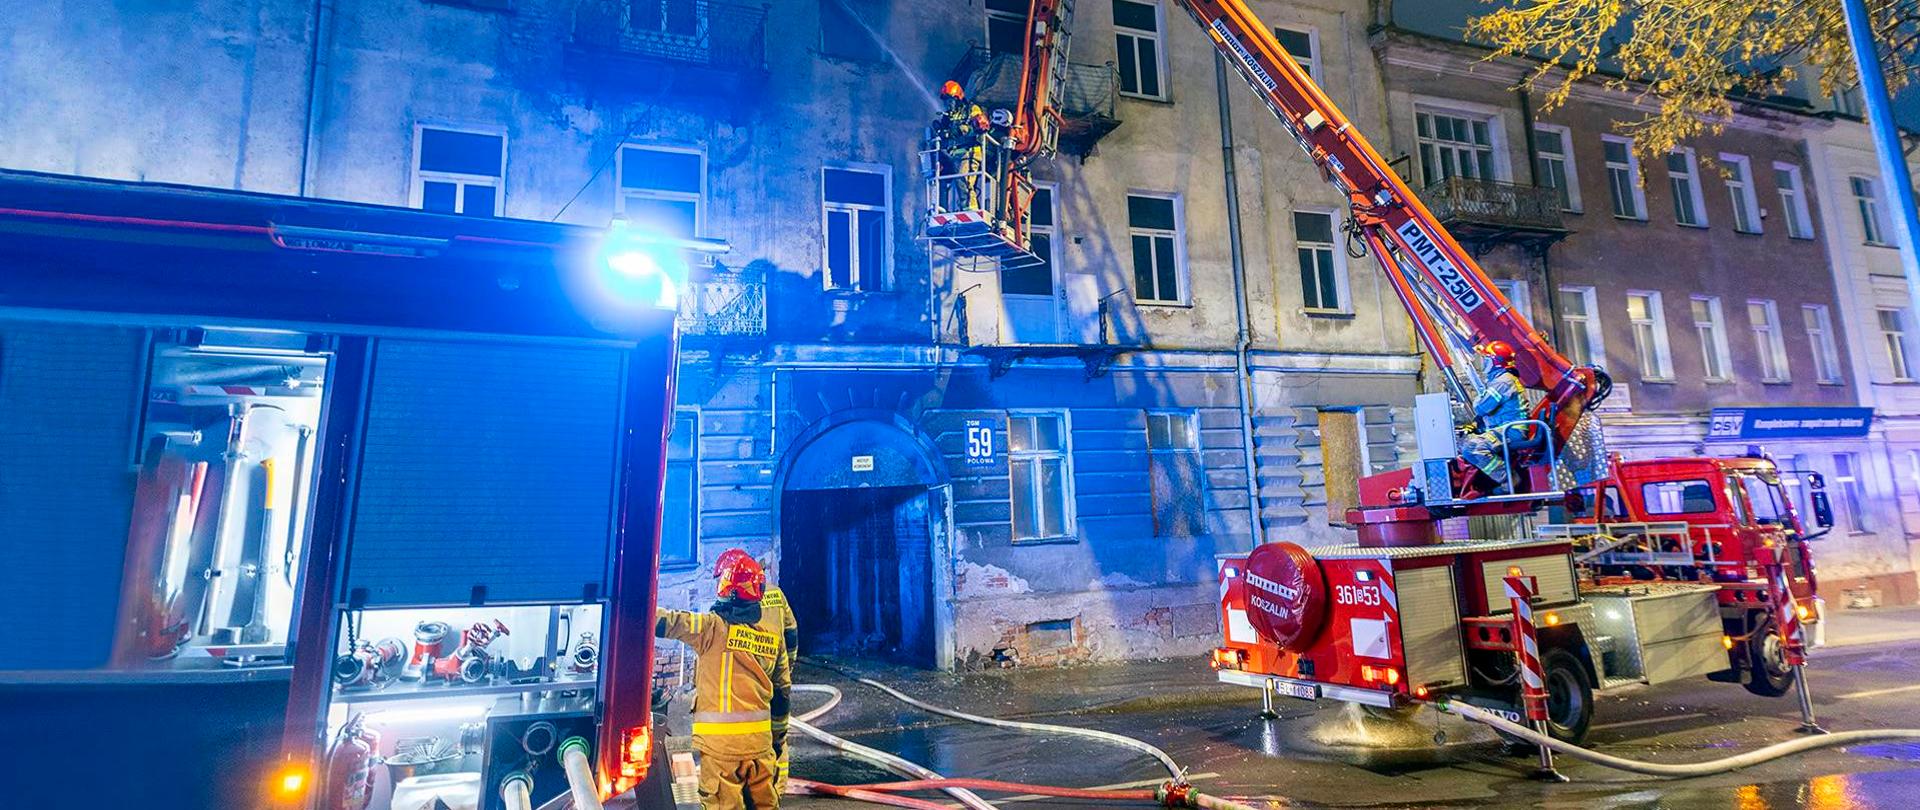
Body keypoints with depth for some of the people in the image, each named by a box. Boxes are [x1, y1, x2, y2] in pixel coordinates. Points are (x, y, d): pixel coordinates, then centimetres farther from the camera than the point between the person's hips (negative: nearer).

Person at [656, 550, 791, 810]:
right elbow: (783, 690, 13)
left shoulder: (714, 626, -10)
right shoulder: (773, 633, 6)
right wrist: (778, 735, 23)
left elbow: (666, 622, -13)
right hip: (760, 739, 5)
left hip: (721, 739, -5)